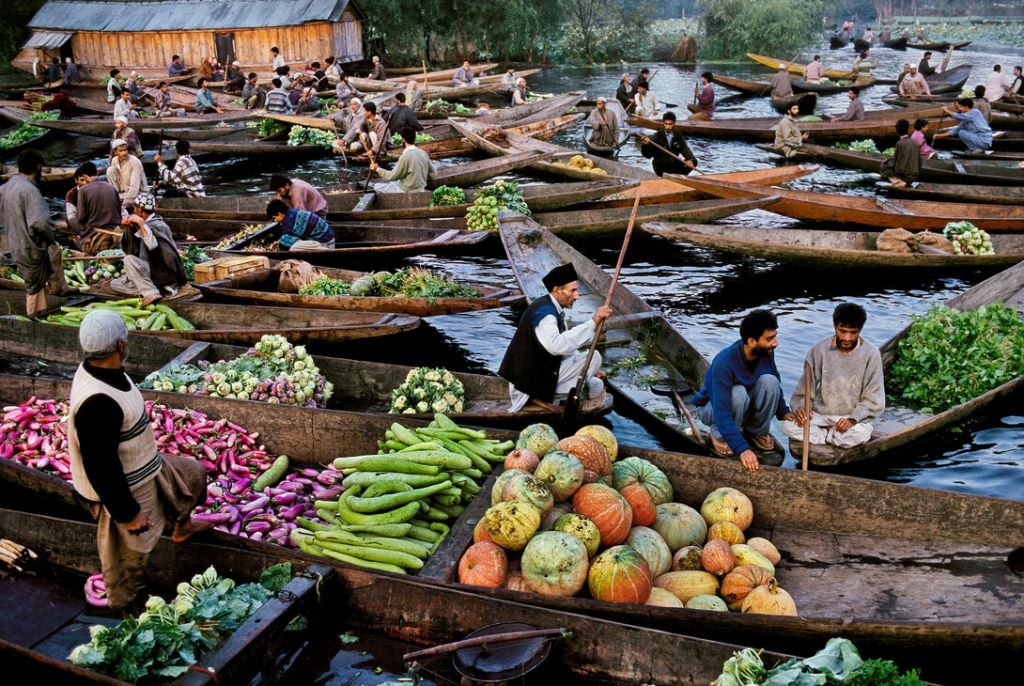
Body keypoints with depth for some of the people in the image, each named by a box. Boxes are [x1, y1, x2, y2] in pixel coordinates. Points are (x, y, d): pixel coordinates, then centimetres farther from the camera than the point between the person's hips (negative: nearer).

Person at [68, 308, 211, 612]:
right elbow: (101, 467, -31)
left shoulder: (98, 370, -7)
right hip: (127, 489, -9)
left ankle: (183, 527, 52)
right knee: (129, 553, 13)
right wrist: (127, 513, -21)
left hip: (144, 467, 9)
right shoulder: (97, 403, -38)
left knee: (194, 474, 27)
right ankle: (122, 609, 37)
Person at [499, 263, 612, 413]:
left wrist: (587, 369, 14)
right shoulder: (544, 313, -22)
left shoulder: (553, 309, 12)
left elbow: (565, 346, 22)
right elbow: (556, 345, -43)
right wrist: (593, 322, -44)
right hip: (532, 382, -10)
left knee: (597, 387, 17)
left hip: (542, 372, 10)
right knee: (594, 356, -15)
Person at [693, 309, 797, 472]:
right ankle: (720, 436, -9)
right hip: (712, 408, -5)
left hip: (745, 407, 5)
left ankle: (758, 431, -3)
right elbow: (722, 413, -39)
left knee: (769, 381, -25)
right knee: (738, 394, -38)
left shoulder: (766, 352, -18)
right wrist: (742, 448, -46)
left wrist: (783, 411, -13)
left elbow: (775, 385, 2)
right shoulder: (724, 364, -36)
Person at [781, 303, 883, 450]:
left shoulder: (870, 354, -9)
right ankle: (837, 438, -9)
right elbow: (805, 387, 0)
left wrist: (853, 419, -25)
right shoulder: (819, 349, -7)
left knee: (860, 434, -35)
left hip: (852, 417, -1)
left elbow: (874, 400, -9)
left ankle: (820, 435, -8)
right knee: (789, 426, -25)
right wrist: (801, 407, -20)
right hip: (820, 414, 1)